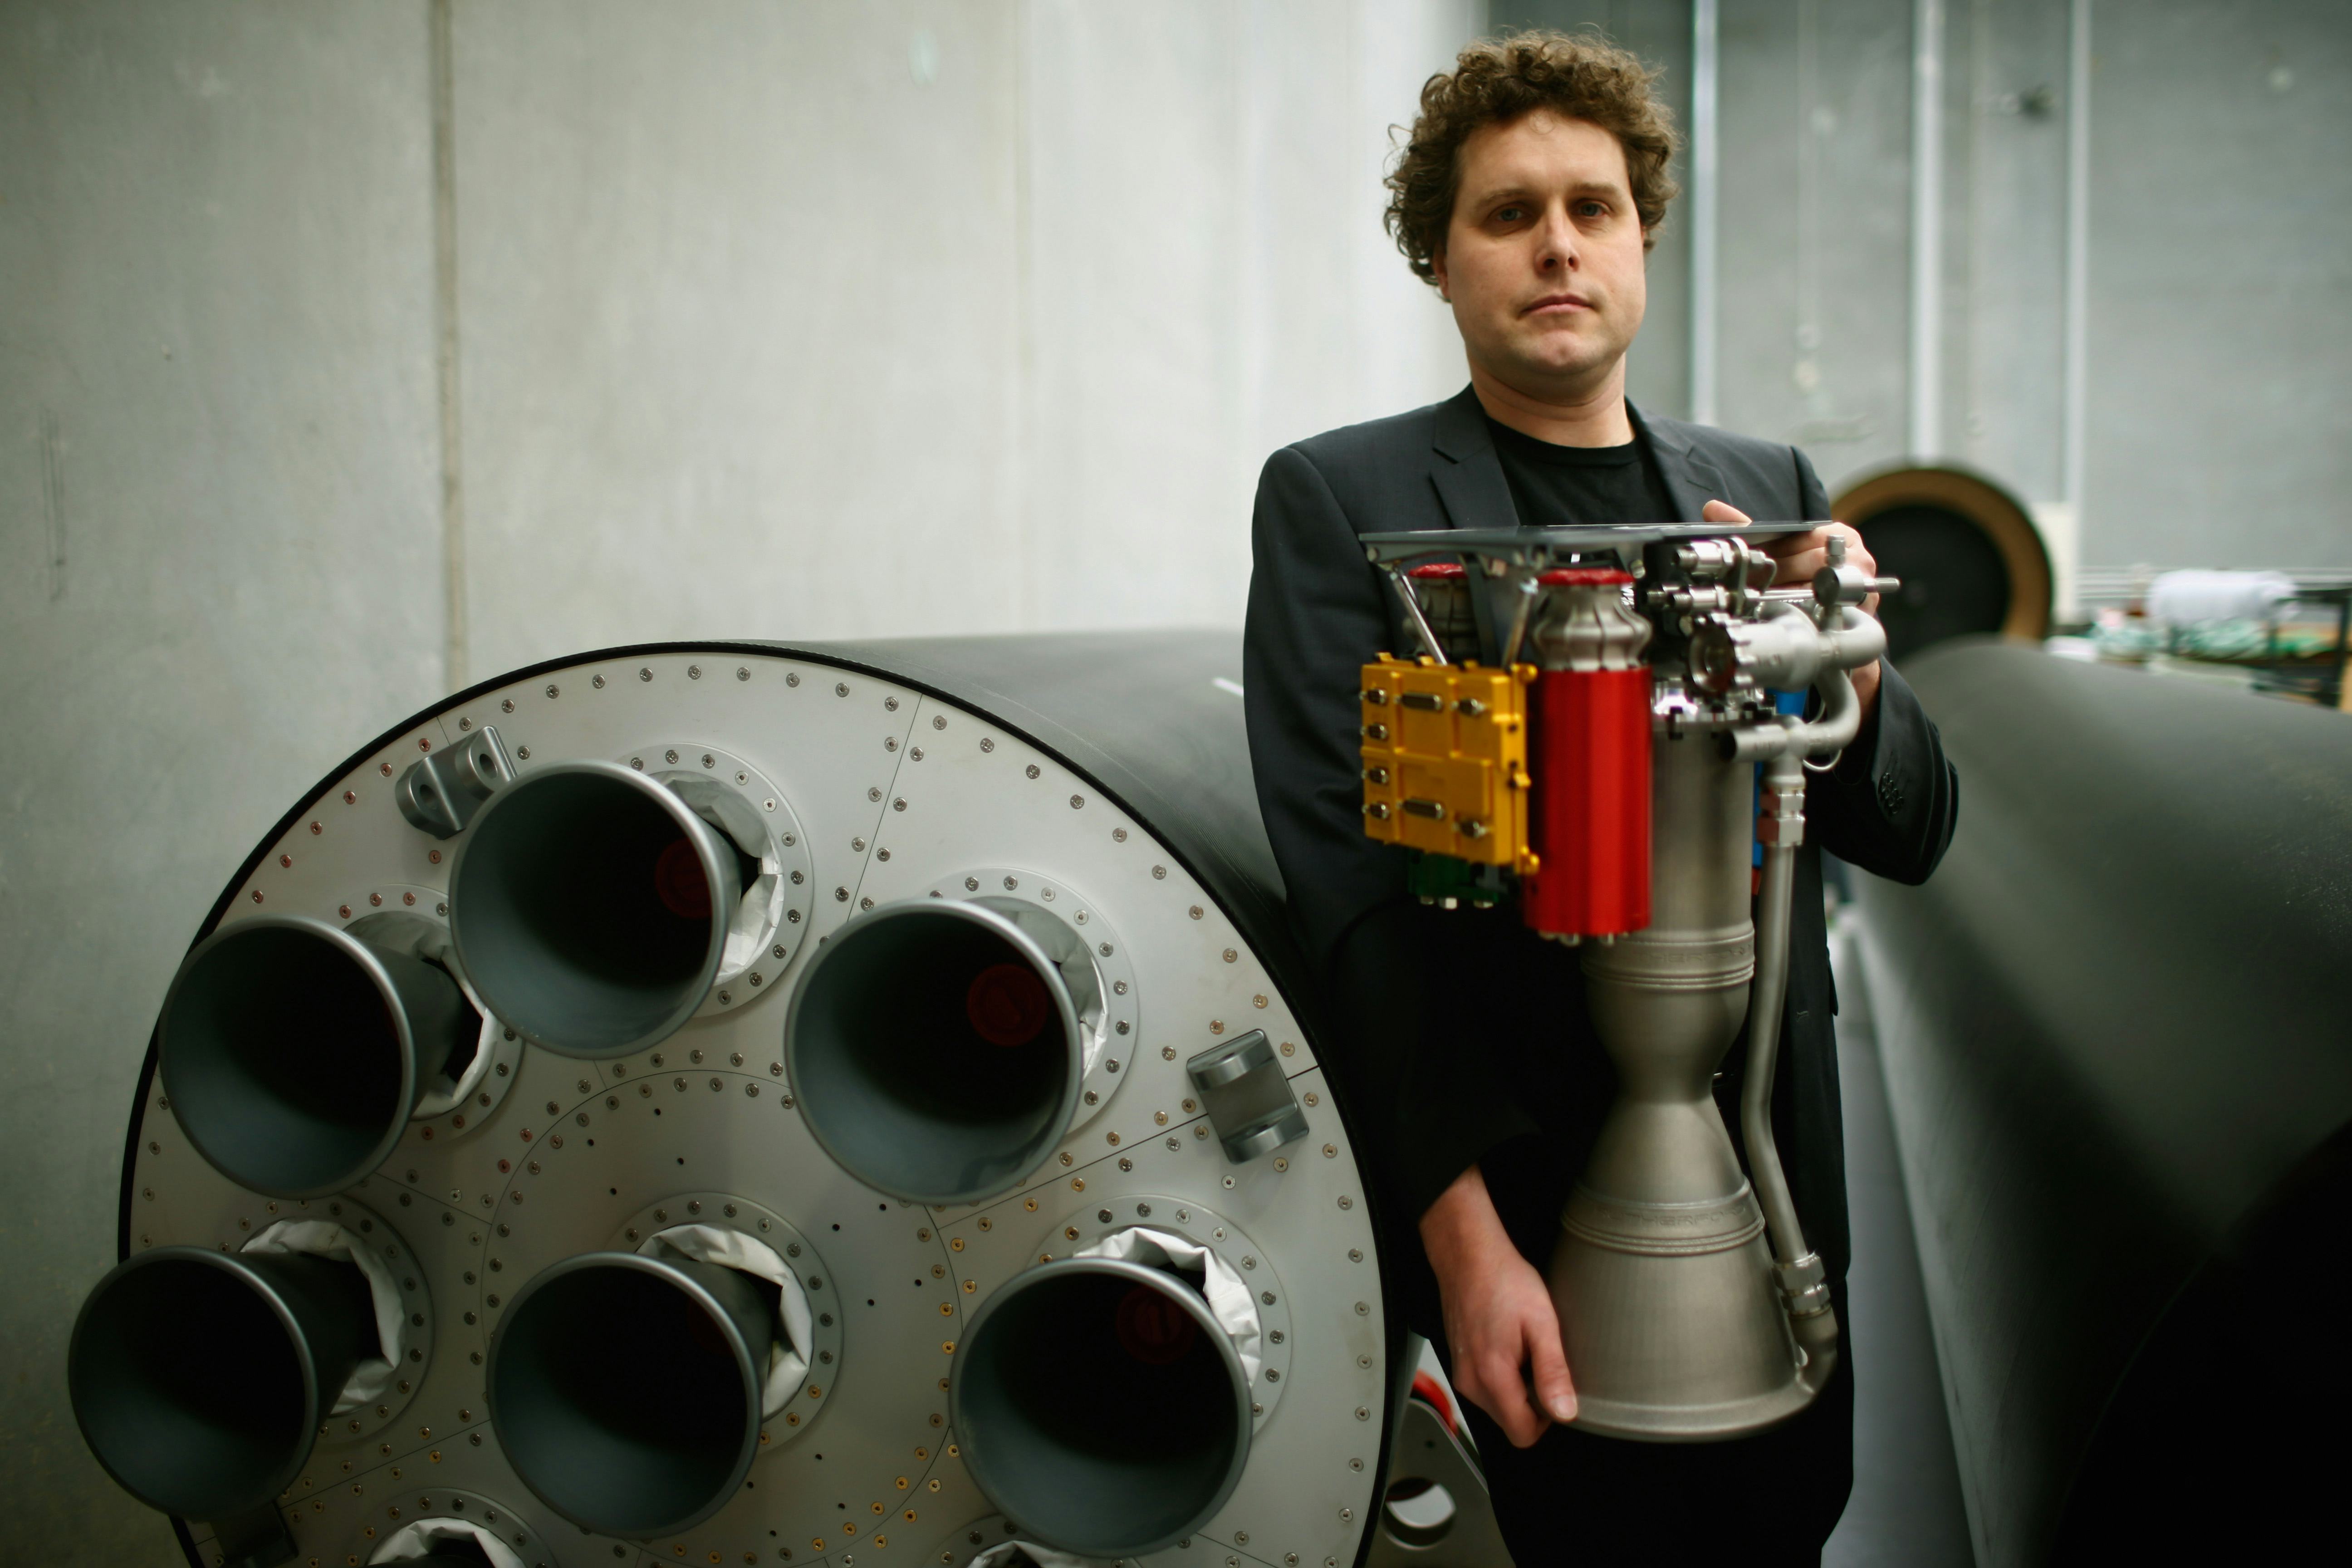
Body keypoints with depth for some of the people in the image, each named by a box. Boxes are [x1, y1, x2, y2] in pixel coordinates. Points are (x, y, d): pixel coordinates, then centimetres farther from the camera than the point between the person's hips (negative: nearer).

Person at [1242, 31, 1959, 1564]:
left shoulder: (1771, 490, 10)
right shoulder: (1338, 500, -4)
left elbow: (1913, 832, 9)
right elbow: (1351, 887, -10)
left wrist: (1849, 662, -13)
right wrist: (1462, 1224, -18)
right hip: (1521, 1206, -4)